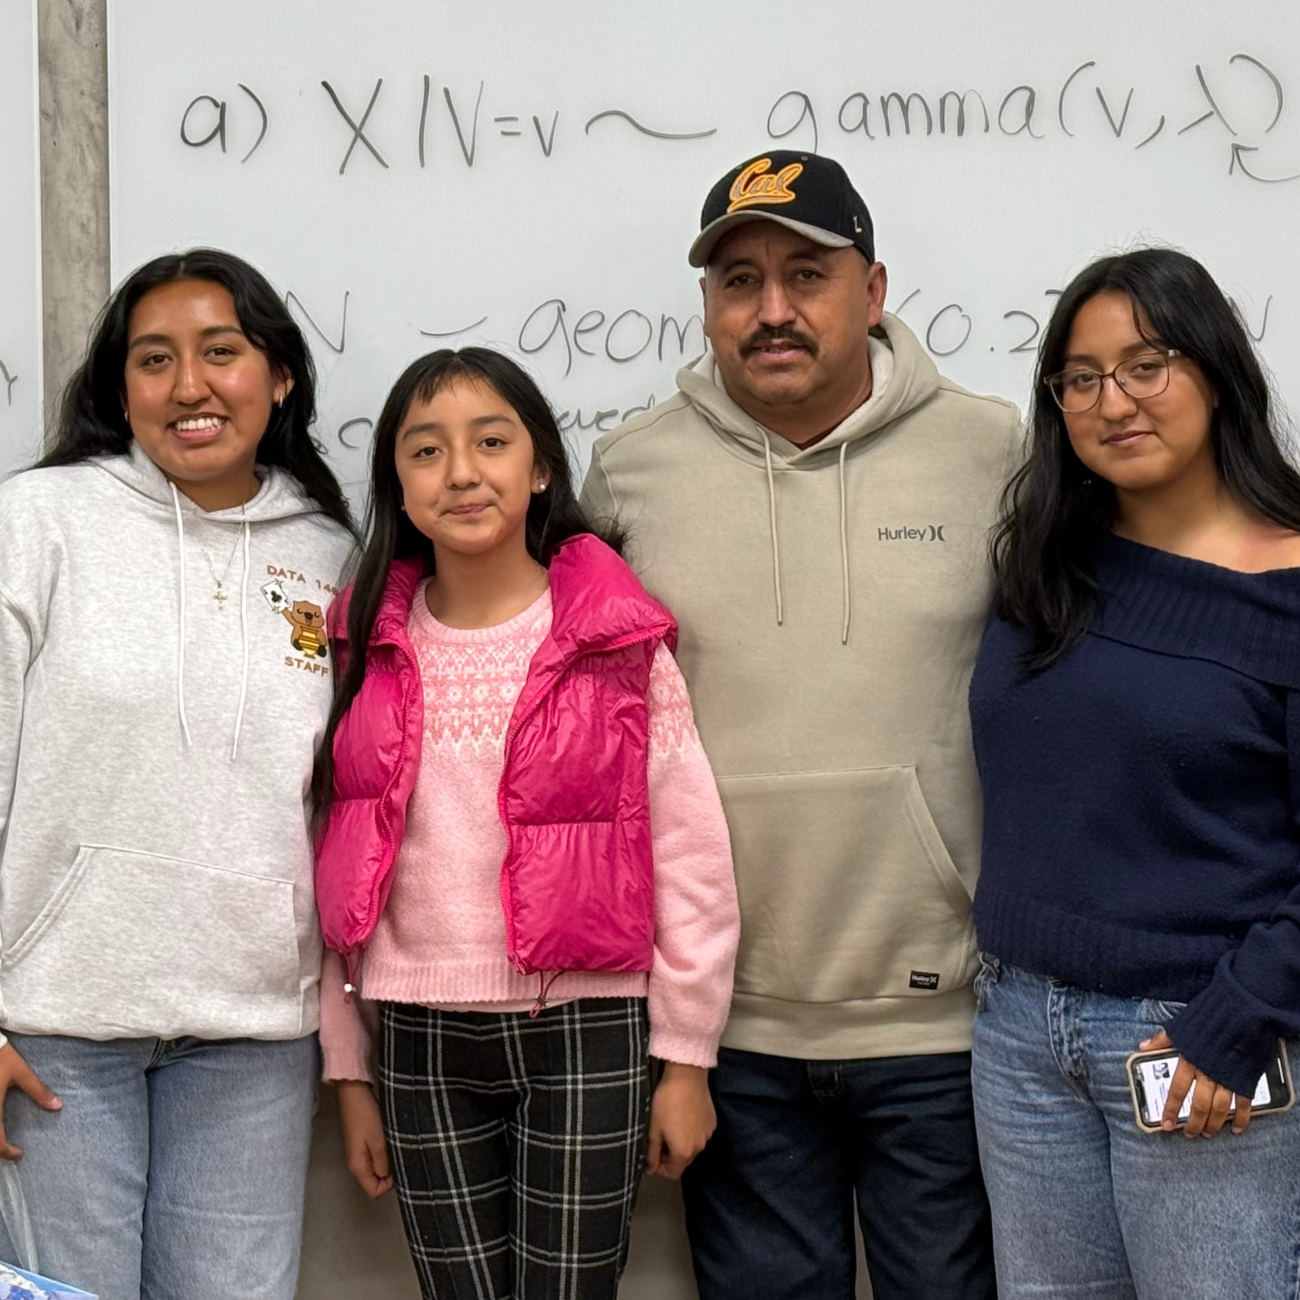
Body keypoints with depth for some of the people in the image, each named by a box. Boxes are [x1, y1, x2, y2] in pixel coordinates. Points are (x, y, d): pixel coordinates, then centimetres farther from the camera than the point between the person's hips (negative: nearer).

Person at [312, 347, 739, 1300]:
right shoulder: (372, 650, 3)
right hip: (422, 1041, 3)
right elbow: (343, 872, 8)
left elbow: (691, 859, -4)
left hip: (585, 1036, -3)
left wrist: (685, 1058, -3)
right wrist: (349, 1070, 9)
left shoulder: (619, 642, -6)